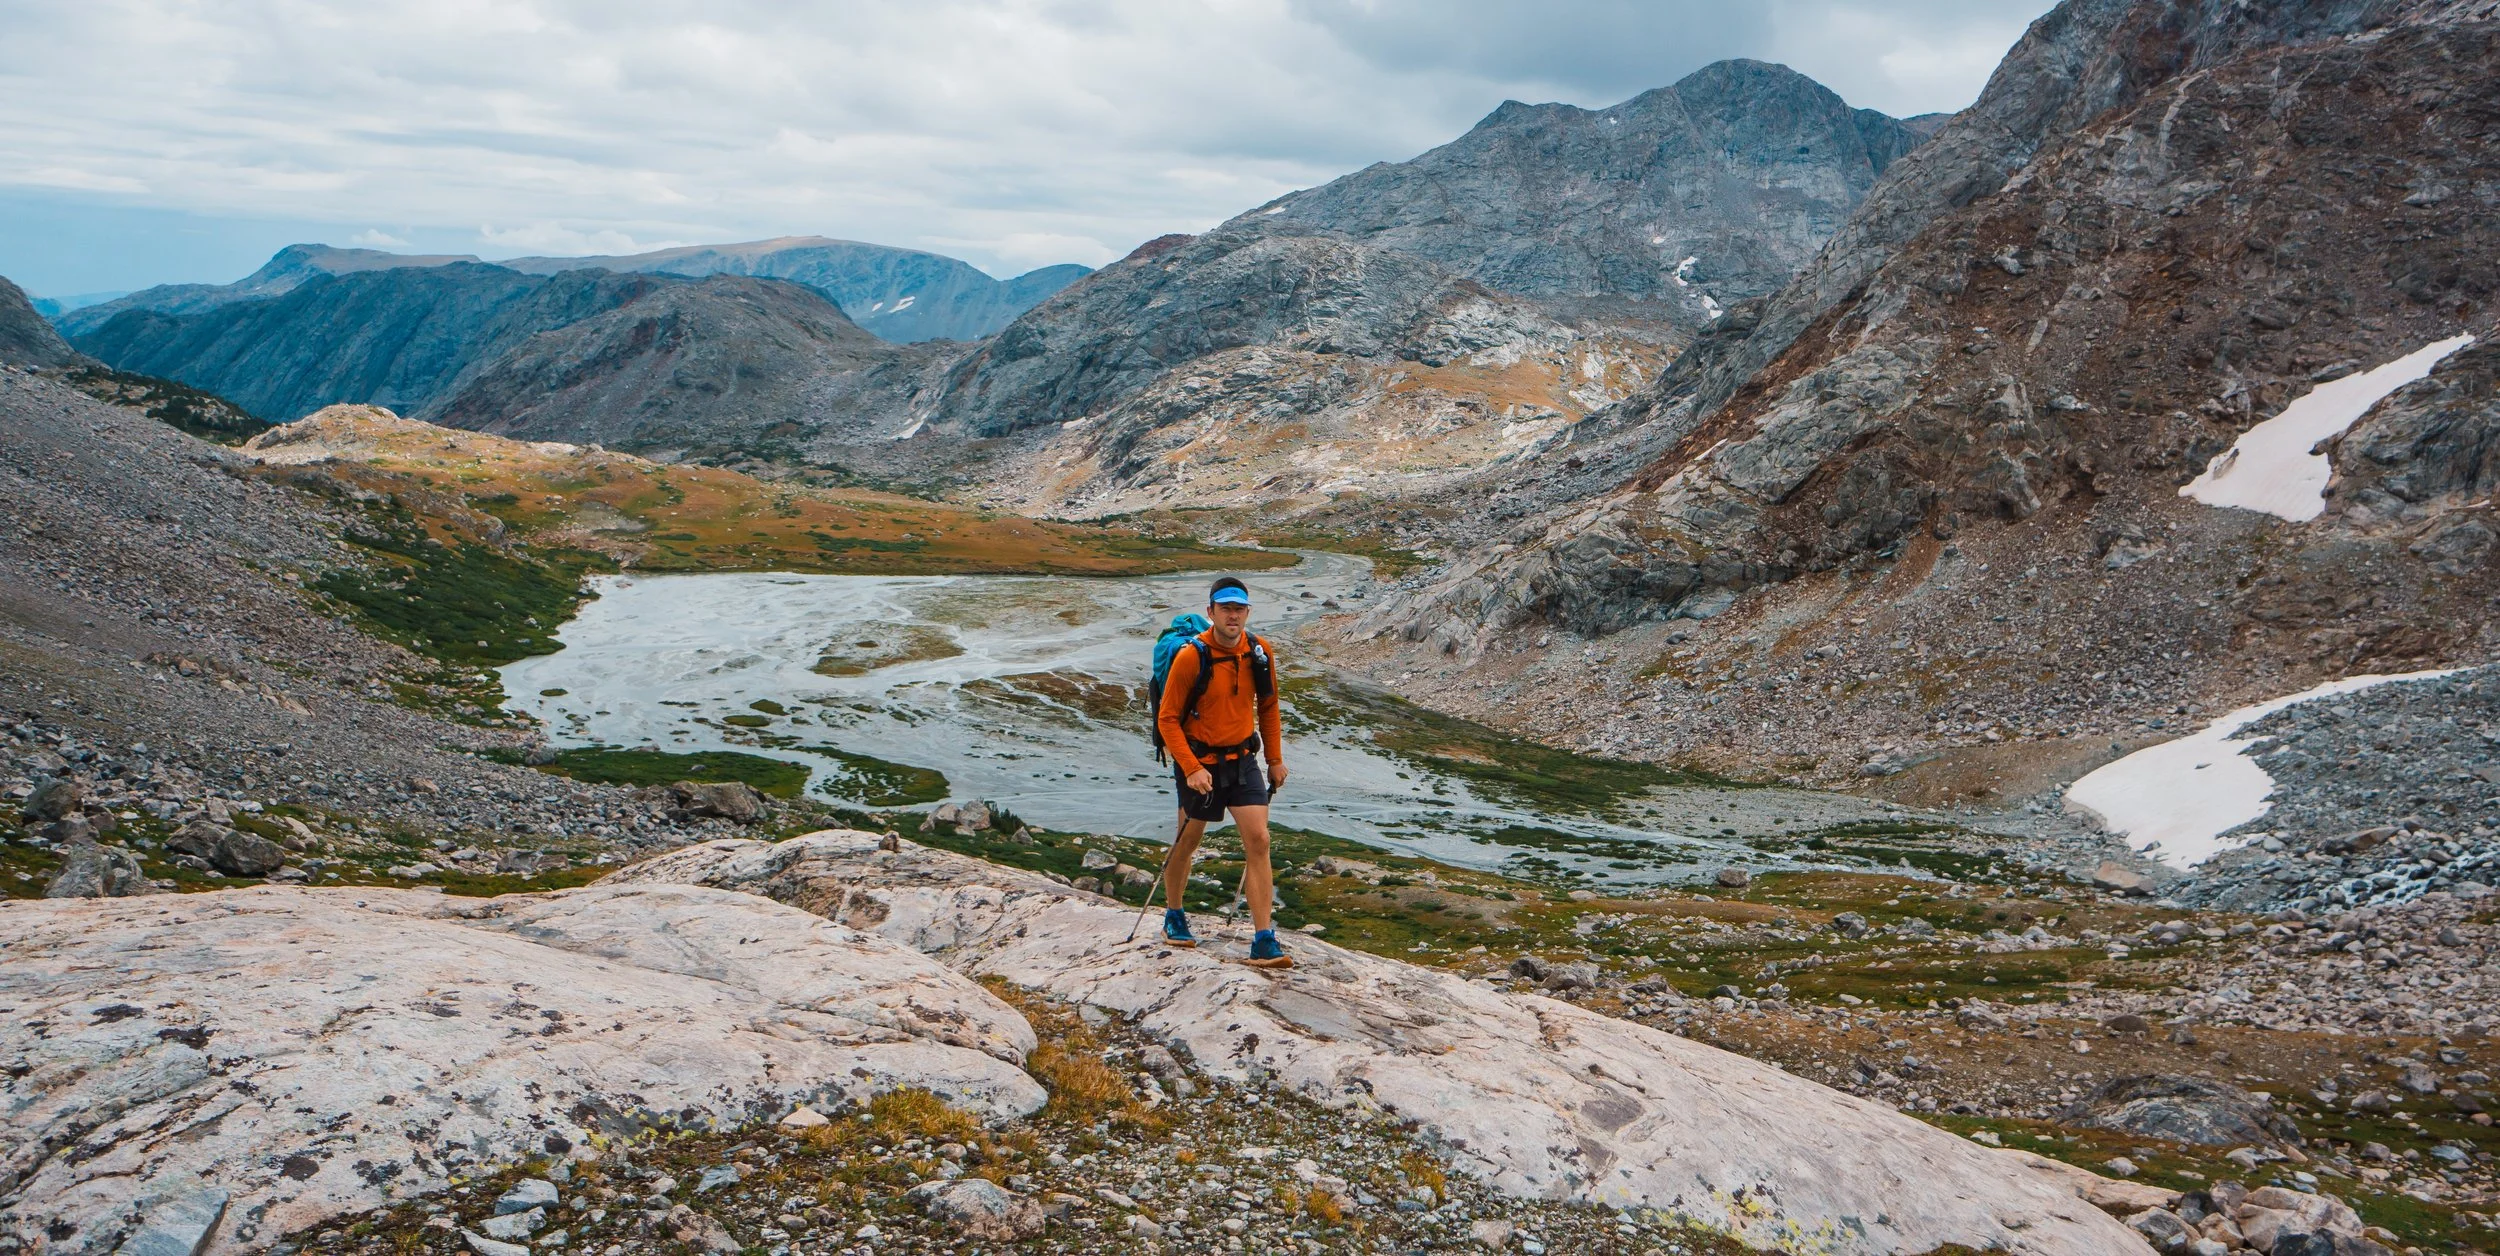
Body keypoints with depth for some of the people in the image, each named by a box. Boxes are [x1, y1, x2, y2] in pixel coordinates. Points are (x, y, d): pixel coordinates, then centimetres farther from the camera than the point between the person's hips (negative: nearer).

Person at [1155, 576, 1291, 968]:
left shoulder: (1259, 652, -5)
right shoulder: (1191, 657, -19)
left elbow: (1268, 706, 11)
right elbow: (1167, 719, -13)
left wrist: (1275, 759, 12)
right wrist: (1191, 768, -22)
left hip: (1242, 760, 3)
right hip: (1199, 762, -3)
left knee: (1258, 840, -9)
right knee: (1188, 841, 13)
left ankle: (1264, 941, -7)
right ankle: (1173, 916, 38)